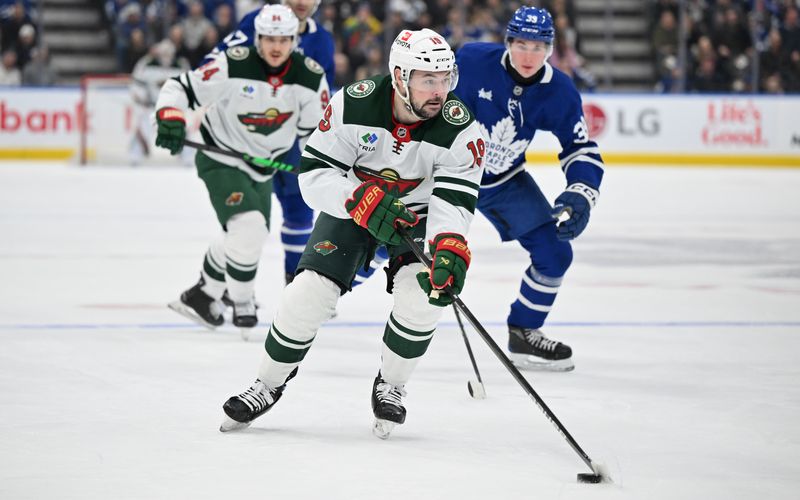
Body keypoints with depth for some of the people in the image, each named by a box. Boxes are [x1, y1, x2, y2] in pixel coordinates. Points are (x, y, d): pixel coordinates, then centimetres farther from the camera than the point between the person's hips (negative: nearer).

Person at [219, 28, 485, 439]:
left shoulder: (459, 126, -26)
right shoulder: (355, 105, -26)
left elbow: (455, 199, -33)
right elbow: (313, 173, -22)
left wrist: (449, 251, -52)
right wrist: (362, 200, -38)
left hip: (419, 214, 0)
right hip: (353, 208, 0)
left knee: (423, 291, -25)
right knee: (310, 291, -13)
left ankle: (390, 387, 1)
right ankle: (268, 385, 11)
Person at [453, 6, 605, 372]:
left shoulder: (558, 93, -14)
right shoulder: (472, 60, -23)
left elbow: (581, 150, -7)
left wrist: (580, 195, -24)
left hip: (504, 182, 4)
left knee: (555, 253, -1)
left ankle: (523, 335, 16)